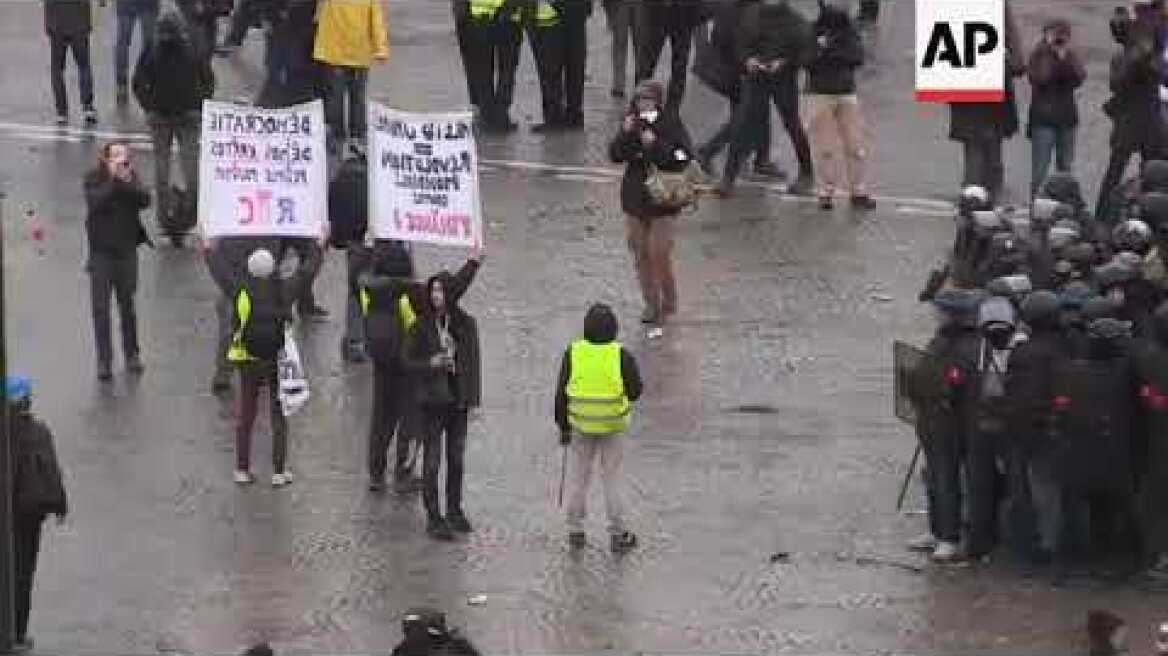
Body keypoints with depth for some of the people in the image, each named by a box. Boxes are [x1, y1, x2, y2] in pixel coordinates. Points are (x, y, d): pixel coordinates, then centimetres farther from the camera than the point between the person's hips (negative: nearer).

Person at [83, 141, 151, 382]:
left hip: (127, 251, 2)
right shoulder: (94, 179, -6)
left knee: (127, 305, 10)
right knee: (101, 308, -2)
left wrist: (127, 182, -24)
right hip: (101, 252, -2)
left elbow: (145, 200, -12)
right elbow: (96, 202, -22)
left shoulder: (132, 177, 1)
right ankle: (104, 360, 1)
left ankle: (132, 354, 23)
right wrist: (115, 180, -25)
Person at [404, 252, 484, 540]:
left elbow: (473, 362, 5)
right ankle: (433, 518, 4)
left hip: (458, 400, 3)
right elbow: (408, 362, -2)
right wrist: (430, 363, -21)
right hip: (432, 400, -3)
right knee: (432, 460, -1)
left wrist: (474, 398, 1)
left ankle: (454, 510, 27)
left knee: (456, 459, 13)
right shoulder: (421, 327, -6)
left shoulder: (465, 324, 1)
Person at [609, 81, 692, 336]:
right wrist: (625, 134, -18)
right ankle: (651, 304, 22)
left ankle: (667, 303, 11)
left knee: (659, 252, -8)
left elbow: (683, 157, -16)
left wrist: (655, 145, -25)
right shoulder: (632, 123, 4)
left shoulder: (671, 123, -9)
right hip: (635, 198, 5)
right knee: (640, 253, 9)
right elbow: (615, 155, -3)